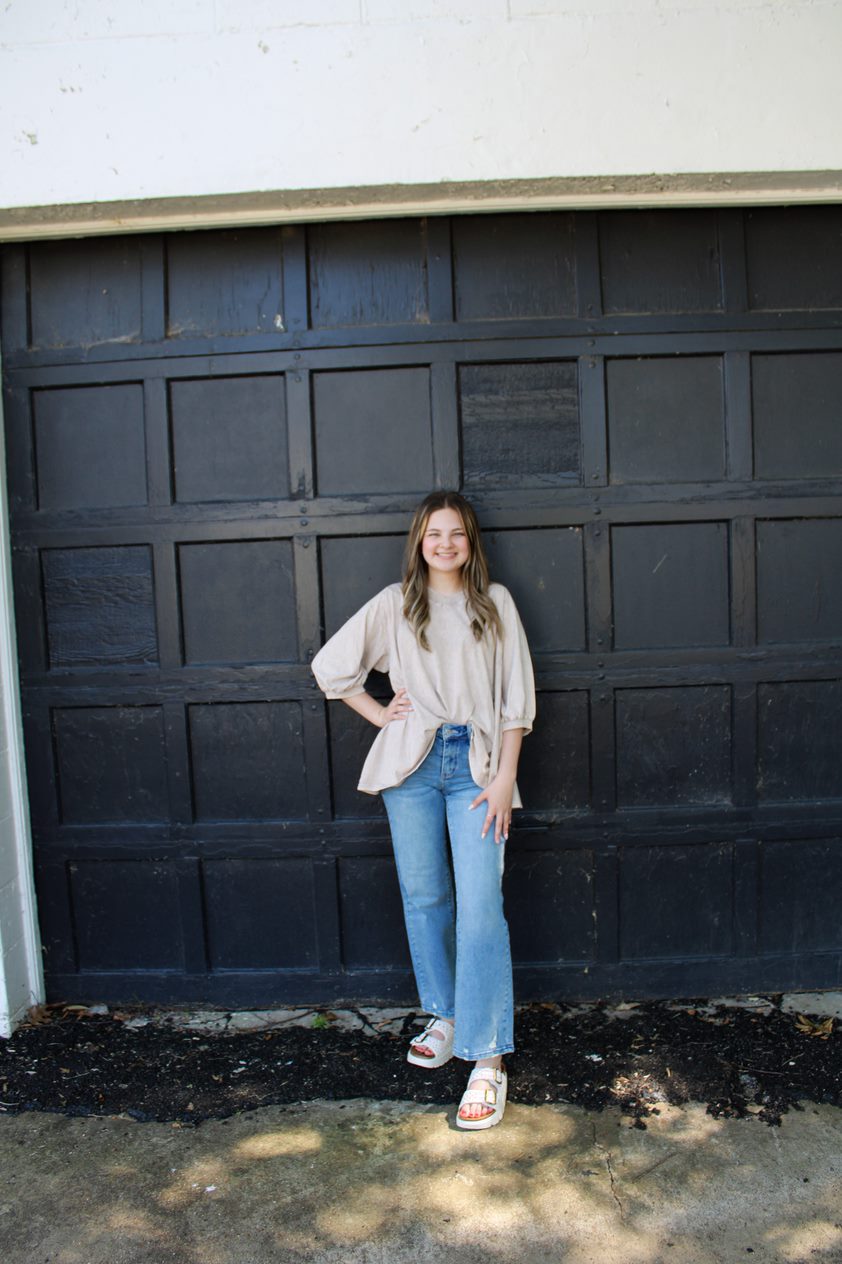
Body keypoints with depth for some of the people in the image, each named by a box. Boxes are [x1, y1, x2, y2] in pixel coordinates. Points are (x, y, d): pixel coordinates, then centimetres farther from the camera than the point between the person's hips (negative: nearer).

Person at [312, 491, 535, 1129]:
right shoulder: (395, 604, 7)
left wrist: (505, 777, -4)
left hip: (476, 764, -1)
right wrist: (379, 714, 5)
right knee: (424, 898, 11)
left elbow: (516, 698, 3)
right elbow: (330, 665, 12)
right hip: (413, 764, 2)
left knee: (481, 908, -8)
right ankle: (445, 1016, 32)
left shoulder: (495, 602, 6)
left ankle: (488, 1060, -1)